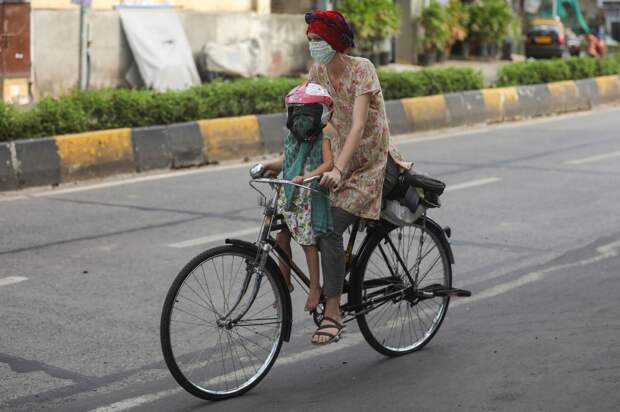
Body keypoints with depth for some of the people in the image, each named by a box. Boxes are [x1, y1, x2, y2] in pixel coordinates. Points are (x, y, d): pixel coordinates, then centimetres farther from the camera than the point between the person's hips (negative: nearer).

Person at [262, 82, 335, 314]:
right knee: (281, 237, 6)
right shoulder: (291, 139, 9)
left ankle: (315, 287, 8)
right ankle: (285, 281, 22)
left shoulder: (323, 139, -10)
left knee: (308, 241, -3)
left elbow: (328, 163, -24)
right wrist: (268, 166, 7)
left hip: (311, 198, -6)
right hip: (289, 196, 6)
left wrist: (306, 177, -35)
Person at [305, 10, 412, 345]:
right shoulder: (318, 72, 1)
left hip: (371, 163, -7)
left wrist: (338, 169, -41)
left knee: (329, 228, -22)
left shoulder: (362, 69, -20)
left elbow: (358, 125, -30)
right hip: (341, 160, 7)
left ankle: (332, 314, -18)